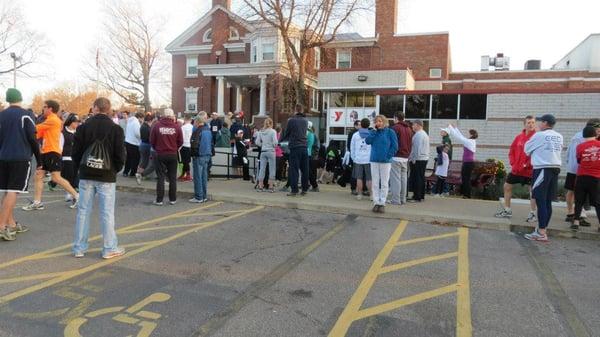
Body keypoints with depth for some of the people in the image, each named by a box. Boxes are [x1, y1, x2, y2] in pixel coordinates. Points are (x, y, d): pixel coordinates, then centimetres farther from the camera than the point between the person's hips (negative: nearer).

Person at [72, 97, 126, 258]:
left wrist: (80, 167, 16)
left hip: (86, 175, 3)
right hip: (107, 177, -2)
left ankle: (79, 248, 15)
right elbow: (120, 154, -7)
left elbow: (76, 152, 2)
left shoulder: (83, 127, 0)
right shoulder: (116, 129, -6)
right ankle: (109, 249, 6)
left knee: (83, 210, 9)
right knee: (107, 213, 1)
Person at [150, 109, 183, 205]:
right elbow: (180, 142, 0)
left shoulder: (157, 125, -8)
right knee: (172, 177, 10)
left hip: (160, 154, -1)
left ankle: (159, 200, 6)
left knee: (161, 177, 5)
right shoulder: (177, 126, -6)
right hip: (173, 155, 1)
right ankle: (172, 199, 14)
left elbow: (152, 141, -3)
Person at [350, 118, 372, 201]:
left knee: (359, 178, 6)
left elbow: (352, 148, 8)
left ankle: (359, 194, 9)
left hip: (358, 159, 1)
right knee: (369, 179, 3)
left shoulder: (355, 135, 3)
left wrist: (353, 158, 16)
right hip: (369, 159, 0)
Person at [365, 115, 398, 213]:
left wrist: (388, 156, -11)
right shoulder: (373, 131, 8)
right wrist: (374, 130, -10)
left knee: (384, 183, 3)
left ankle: (382, 203, 10)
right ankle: (376, 202, 14)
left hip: (385, 161, -3)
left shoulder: (390, 132, -2)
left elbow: (395, 146, -4)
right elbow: (367, 141, -8)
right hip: (374, 160, 3)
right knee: (375, 183, 6)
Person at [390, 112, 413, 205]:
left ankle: (396, 199, -5)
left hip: (396, 157, -7)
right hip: (405, 158, 7)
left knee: (395, 179, -5)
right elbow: (411, 144, 16)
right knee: (403, 178, 10)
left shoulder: (395, 128, -9)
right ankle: (403, 199, 15)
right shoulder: (409, 129, 14)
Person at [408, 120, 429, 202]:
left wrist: (414, 159, -14)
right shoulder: (425, 134, 18)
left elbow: (417, 148, -19)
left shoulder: (418, 134, -14)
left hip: (418, 160, -10)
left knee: (416, 178, -7)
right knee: (421, 177, 13)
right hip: (425, 158, 10)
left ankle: (417, 197, -6)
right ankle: (421, 196, 18)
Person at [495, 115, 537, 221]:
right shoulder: (519, 137, 7)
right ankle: (507, 210, 23)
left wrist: (527, 164, -18)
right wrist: (513, 163, 2)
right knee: (507, 186, 11)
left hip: (530, 170, -6)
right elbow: (512, 150, 14)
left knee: (532, 190, 2)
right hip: (516, 169, 6)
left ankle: (533, 214, 14)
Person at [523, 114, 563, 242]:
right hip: (555, 168, 7)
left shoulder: (539, 135, -7)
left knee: (541, 201, -6)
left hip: (542, 169, -7)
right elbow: (559, 150, 16)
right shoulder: (559, 137, 12)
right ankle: (542, 229, 15)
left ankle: (541, 233, -8)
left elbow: (527, 149, 4)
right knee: (548, 202, 10)